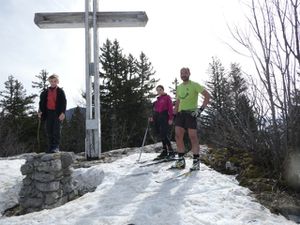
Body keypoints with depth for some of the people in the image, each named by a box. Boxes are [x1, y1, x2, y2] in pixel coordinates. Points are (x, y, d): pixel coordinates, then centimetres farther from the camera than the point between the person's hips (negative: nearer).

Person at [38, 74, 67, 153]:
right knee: (49, 131, 7)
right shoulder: (45, 92, 11)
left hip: (57, 113, -4)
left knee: (56, 130, -5)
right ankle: (51, 147, 16)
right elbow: (42, 102, 13)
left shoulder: (60, 91, 0)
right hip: (48, 113, 4)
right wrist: (40, 111, 0)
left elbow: (64, 102, -6)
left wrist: (62, 112, -17)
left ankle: (56, 146, 0)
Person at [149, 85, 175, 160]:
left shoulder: (167, 97, 2)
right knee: (161, 135, 6)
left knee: (163, 135, -14)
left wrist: (170, 118, -14)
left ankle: (171, 152, -7)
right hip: (158, 118, 7)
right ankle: (164, 152, 12)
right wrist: (153, 118, 8)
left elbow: (170, 108, -5)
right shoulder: (158, 99, 20)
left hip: (164, 118, -7)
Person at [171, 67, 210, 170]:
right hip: (180, 113, 6)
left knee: (193, 137, -6)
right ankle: (180, 161, 7)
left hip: (191, 113, -6)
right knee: (178, 136, -1)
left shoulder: (194, 85, -2)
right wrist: (175, 114, 13)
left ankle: (196, 162, 4)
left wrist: (200, 109, -15)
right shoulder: (179, 87, 17)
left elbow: (207, 96, -7)